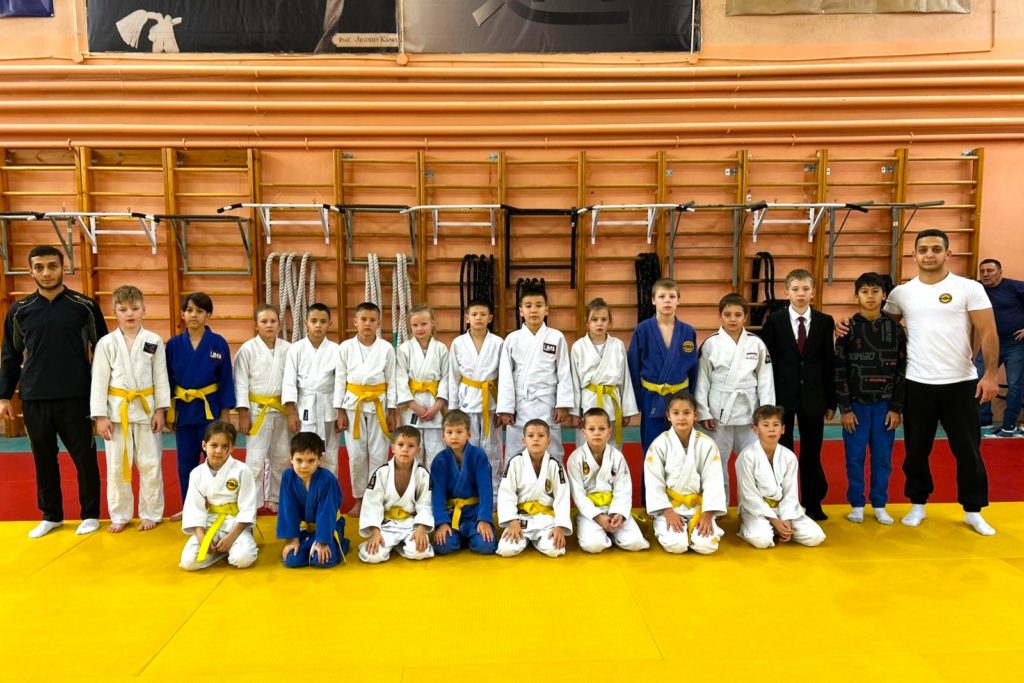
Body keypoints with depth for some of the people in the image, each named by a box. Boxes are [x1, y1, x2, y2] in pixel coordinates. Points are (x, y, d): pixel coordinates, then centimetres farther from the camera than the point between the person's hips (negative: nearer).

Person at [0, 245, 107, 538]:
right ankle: (51, 515, 28)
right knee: (44, 460, 12)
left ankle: (90, 514, 21)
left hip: (76, 398, -2)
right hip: (34, 401, 2)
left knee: (84, 457, 5)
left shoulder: (85, 306, -2)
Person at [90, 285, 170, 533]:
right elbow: (99, 381, -3)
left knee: (150, 465, 6)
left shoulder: (154, 341, -1)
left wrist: (160, 410, -3)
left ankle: (150, 514, 20)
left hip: (146, 409, 0)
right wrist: (100, 416, -7)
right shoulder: (106, 343, -3)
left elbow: (161, 378, 1)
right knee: (116, 466, 9)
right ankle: (119, 515, 23)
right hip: (117, 410, 0)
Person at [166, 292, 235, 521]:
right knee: (185, 462, 12)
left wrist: (225, 413, -5)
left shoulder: (218, 343, -7)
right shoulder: (174, 344, -1)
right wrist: (168, 411, 5)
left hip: (210, 408, -2)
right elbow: (167, 380, 6)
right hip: (183, 409, 3)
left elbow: (226, 380, -4)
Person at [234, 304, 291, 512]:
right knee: (255, 459, -4)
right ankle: (251, 503, 8)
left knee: (281, 457, 12)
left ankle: (274, 498, 27)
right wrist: (243, 414, -9)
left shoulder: (287, 349, 0)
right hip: (257, 409, -4)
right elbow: (241, 383, -7)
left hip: (281, 409, 4)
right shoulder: (247, 349, -8)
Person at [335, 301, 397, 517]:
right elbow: (340, 380, 2)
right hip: (353, 404, 1)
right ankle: (359, 499, 21)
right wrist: (340, 411, -1)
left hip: (378, 404, 0)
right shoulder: (345, 347, -2)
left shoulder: (386, 348, -4)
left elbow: (391, 381, 1)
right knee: (356, 455, 5)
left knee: (378, 454, 3)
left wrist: (392, 412, -1)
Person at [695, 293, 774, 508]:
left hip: (748, 410, 1)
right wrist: (703, 412, -5)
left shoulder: (756, 344, 1)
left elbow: (765, 379, 2)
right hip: (719, 410, -1)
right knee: (717, 460, 8)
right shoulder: (710, 344, -3)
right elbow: (702, 379, -2)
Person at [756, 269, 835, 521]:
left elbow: (829, 362, 4)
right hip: (781, 395, -1)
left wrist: (831, 401, 3)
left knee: (812, 452, 9)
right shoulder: (774, 321, -2)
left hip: (813, 396, 1)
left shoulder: (825, 322, 3)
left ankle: (813, 503, 22)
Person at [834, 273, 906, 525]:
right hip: (856, 404, -1)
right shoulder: (848, 328, -3)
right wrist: (845, 408, -8)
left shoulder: (895, 329, 2)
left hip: (885, 405, 1)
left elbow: (901, 370, 3)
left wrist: (897, 408, -2)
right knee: (855, 458, 5)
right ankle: (857, 505, 18)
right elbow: (840, 370, -4)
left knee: (882, 458, 8)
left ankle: (880, 505, 21)